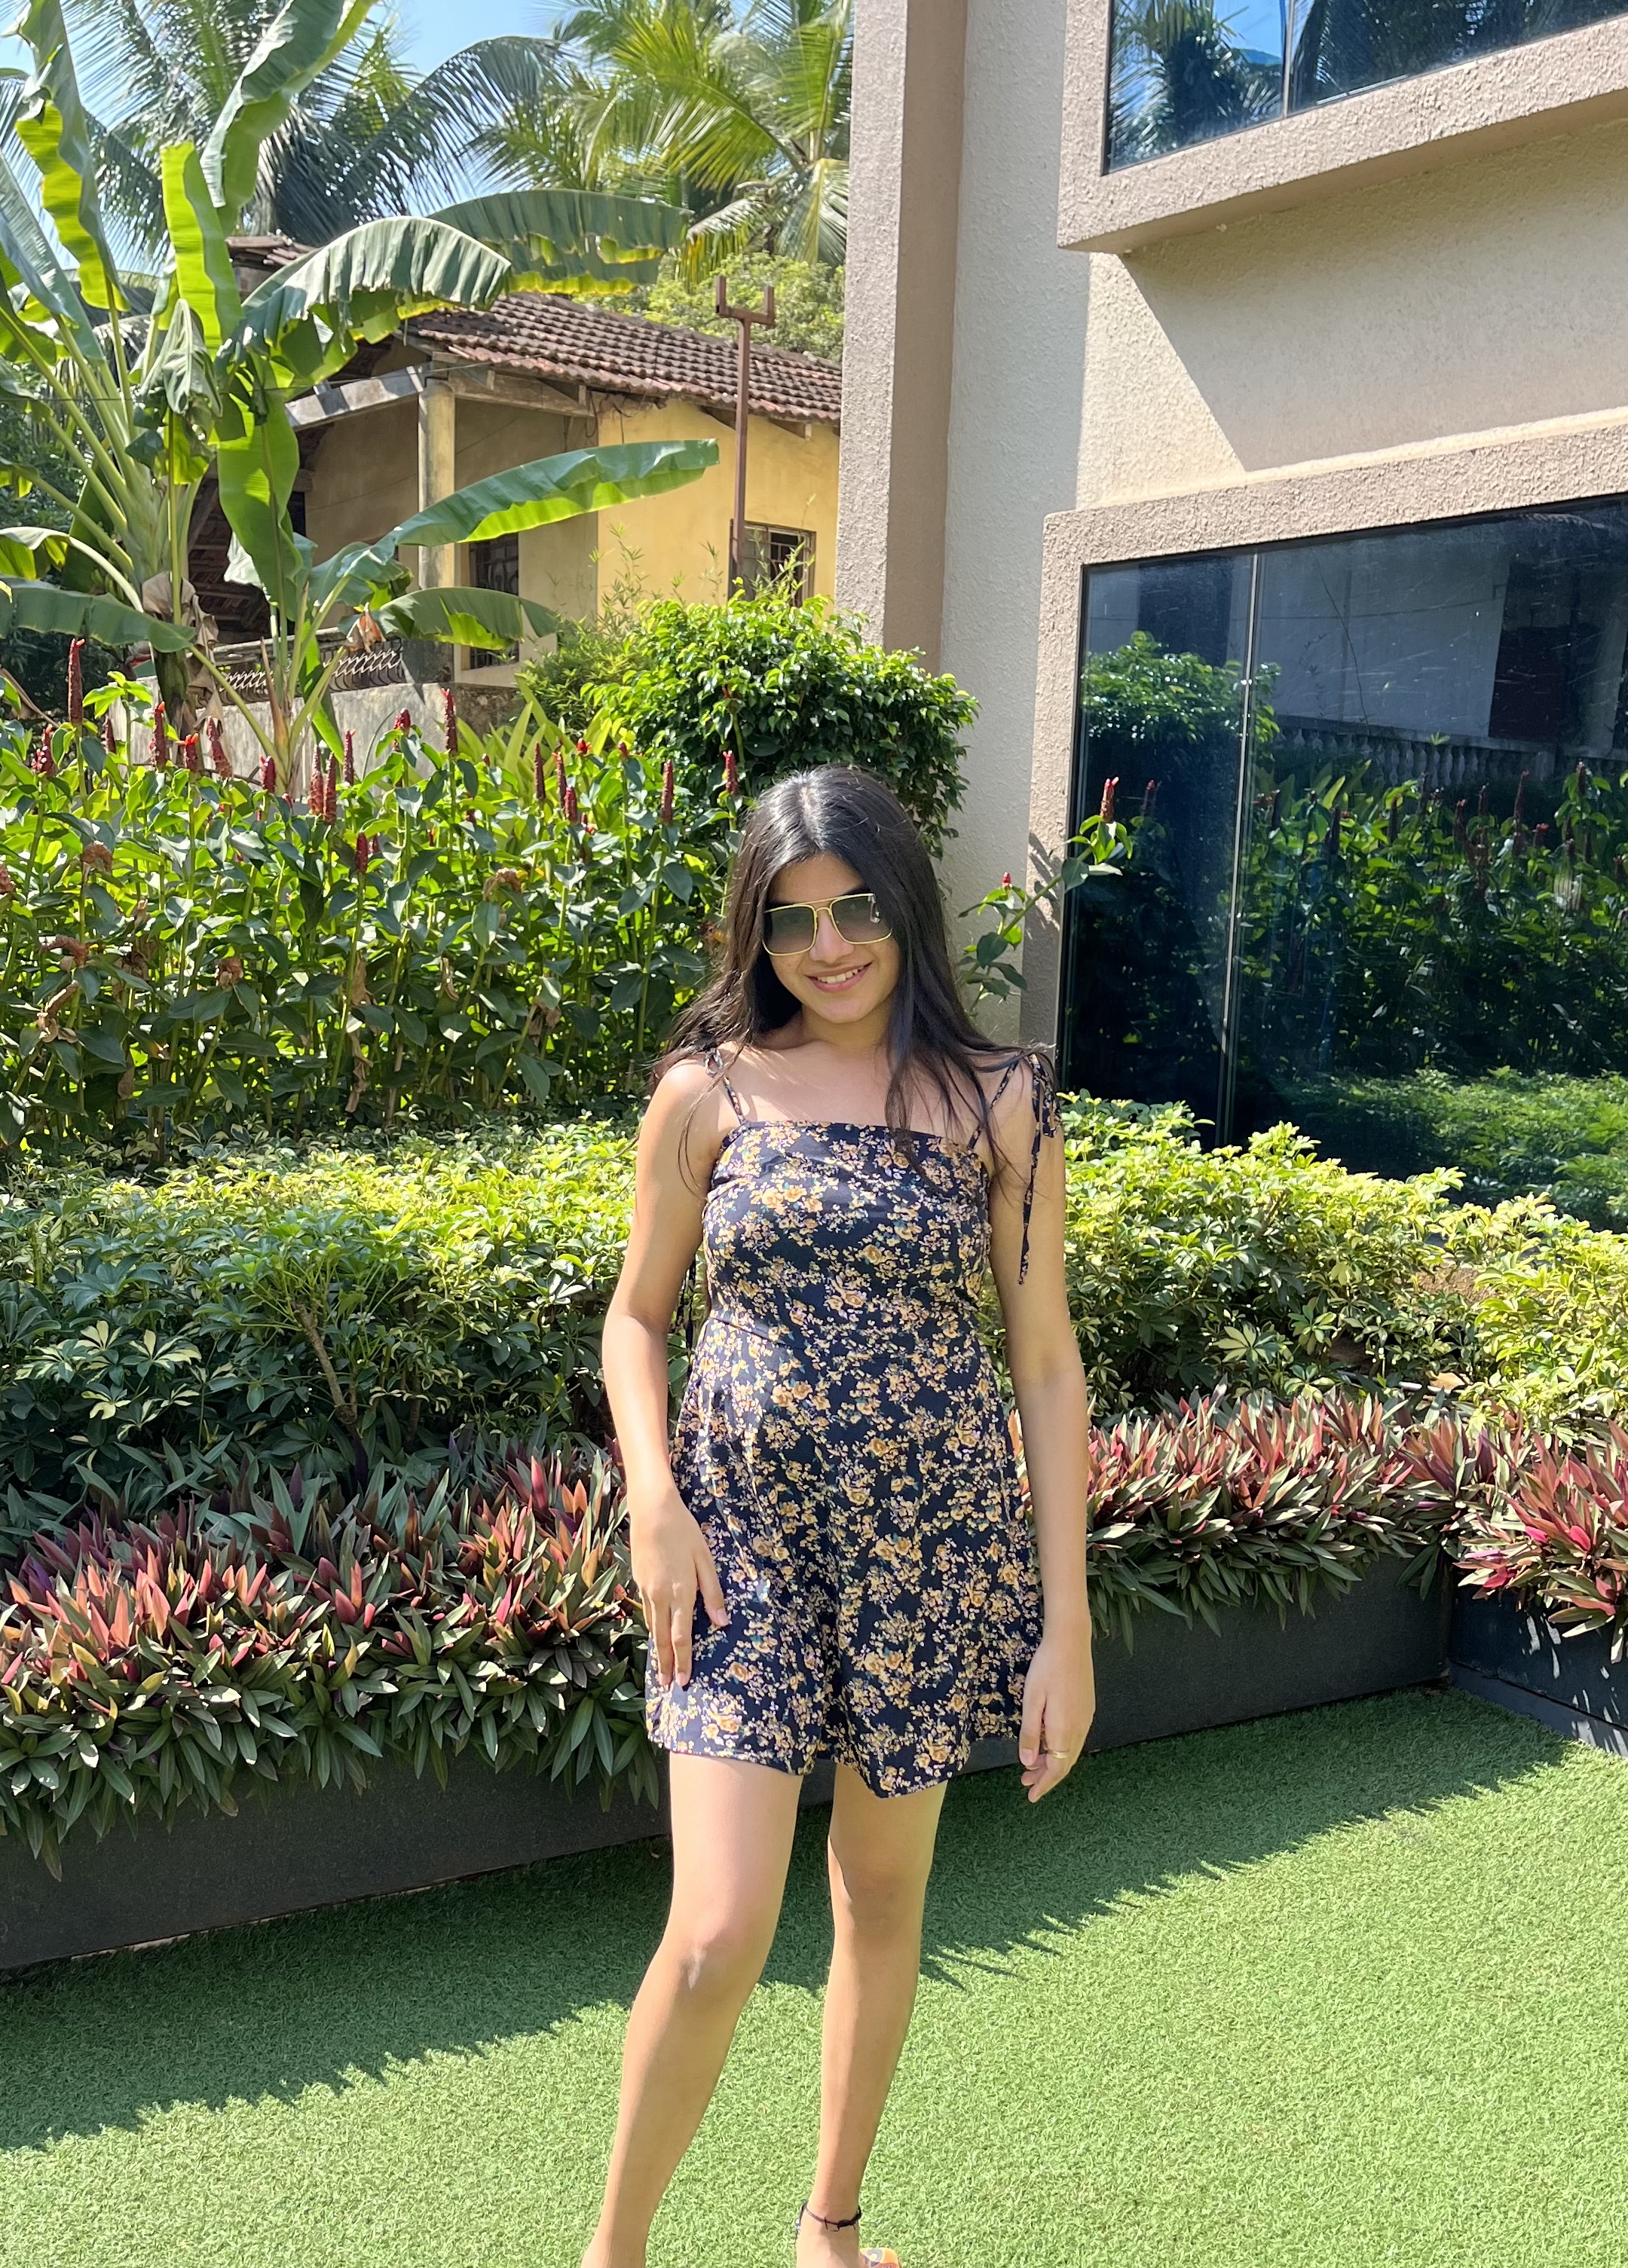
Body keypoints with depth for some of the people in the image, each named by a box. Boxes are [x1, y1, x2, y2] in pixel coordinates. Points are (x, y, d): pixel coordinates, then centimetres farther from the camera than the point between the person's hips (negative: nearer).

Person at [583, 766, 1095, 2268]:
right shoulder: (707, 1090, -1)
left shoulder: (999, 1100, -2)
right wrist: (654, 1502, -9)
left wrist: (1068, 1623, -3)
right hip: (742, 1535, -1)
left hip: (934, 1539, 1)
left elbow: (1046, 1362, -1)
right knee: (718, 1938, -7)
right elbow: (638, 1314, 8)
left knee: (884, 1905, 15)